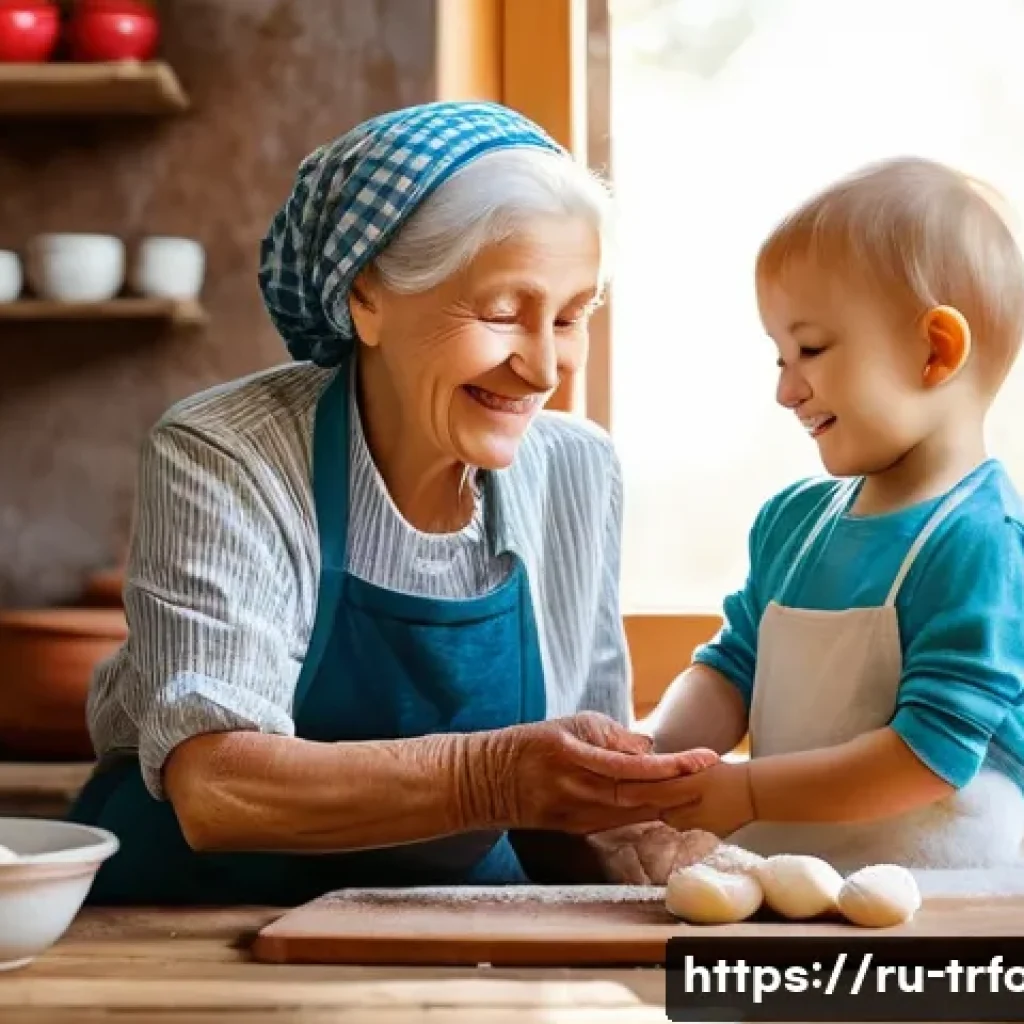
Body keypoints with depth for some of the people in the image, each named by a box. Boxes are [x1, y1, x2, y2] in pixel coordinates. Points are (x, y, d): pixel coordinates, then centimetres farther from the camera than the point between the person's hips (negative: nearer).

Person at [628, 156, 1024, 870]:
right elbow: (733, 669, 17)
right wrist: (654, 747, -2)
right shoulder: (792, 520, 14)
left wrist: (749, 791, -13)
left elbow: (933, 753, -14)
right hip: (780, 879, 7)